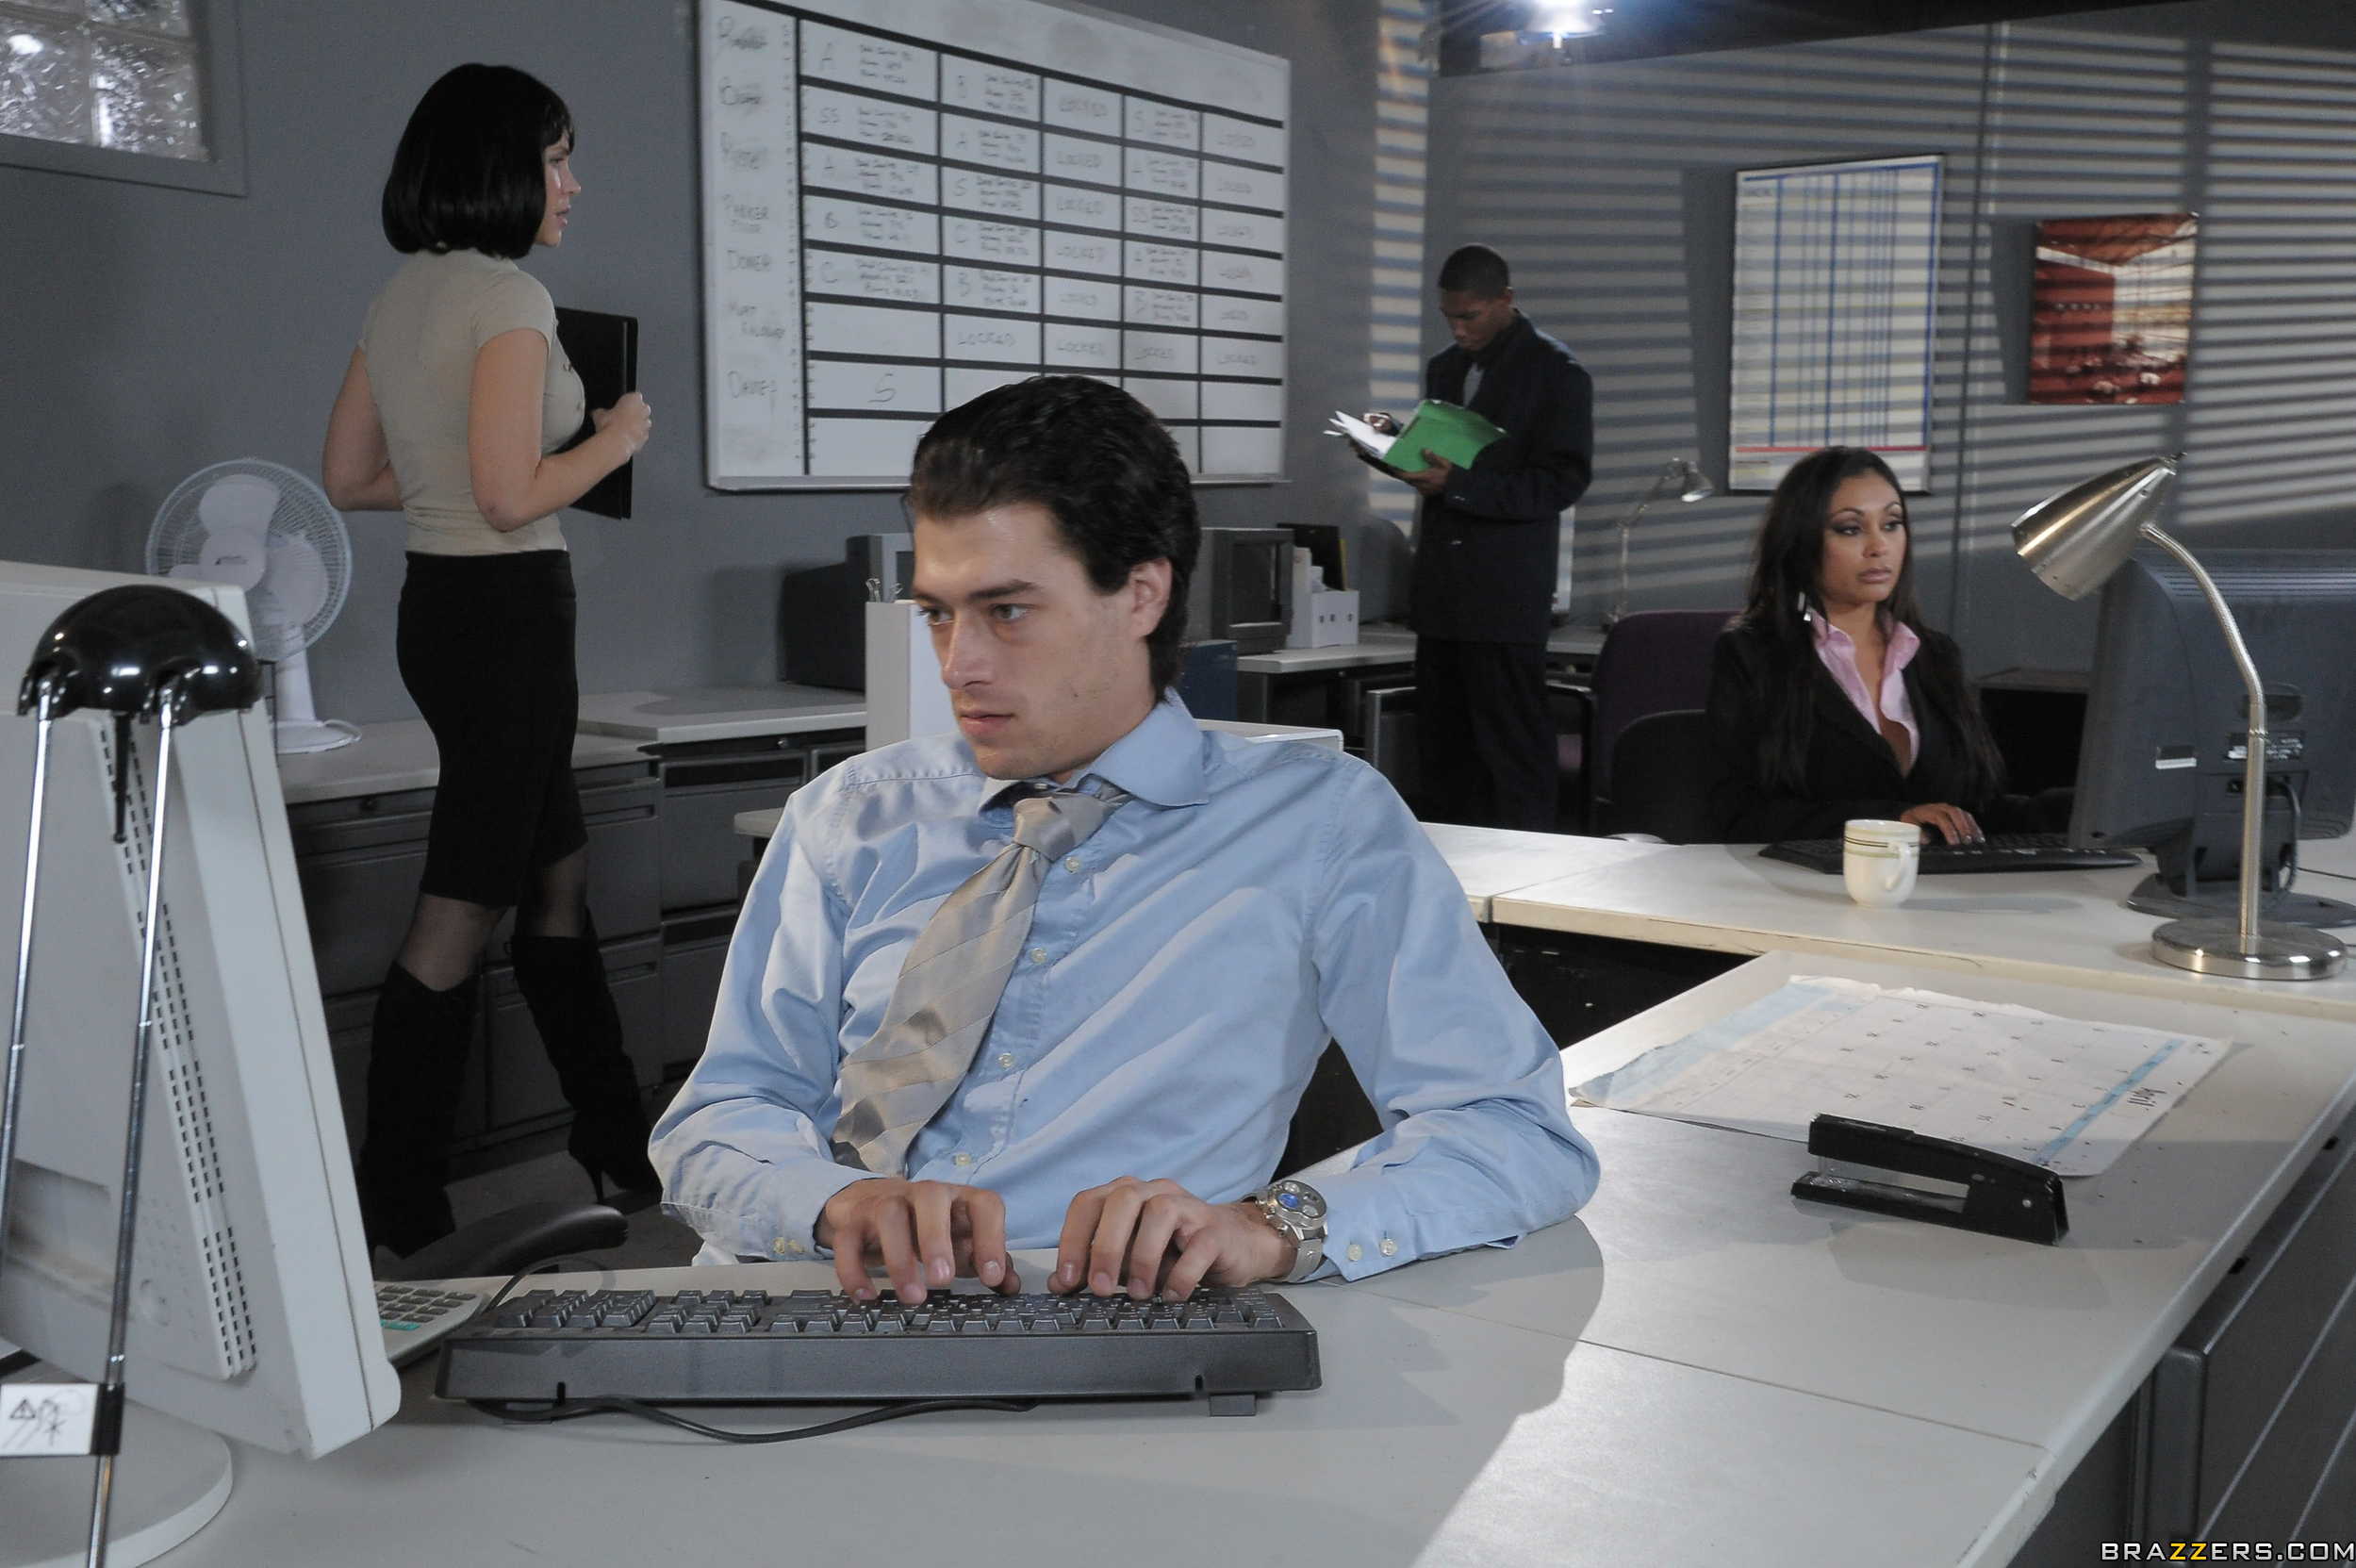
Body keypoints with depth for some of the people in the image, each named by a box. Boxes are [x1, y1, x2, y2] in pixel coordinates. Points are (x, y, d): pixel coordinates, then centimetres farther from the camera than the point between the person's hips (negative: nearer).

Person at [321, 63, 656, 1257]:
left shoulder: (402, 295, 13)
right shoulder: (507, 295, -14)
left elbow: (347, 477, 16)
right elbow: (513, 497, -21)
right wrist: (616, 440, -5)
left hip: (442, 605, 10)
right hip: (506, 609, -10)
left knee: (557, 879, 17)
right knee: (461, 916, -3)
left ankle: (616, 1145, 29)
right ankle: (393, 1216, 7)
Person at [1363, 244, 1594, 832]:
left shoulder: (1557, 372, -5)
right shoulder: (1445, 368, 17)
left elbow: (1563, 481, -11)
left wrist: (1459, 485, -20)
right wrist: (1396, 439, 4)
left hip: (1505, 592, -7)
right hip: (1440, 586, 7)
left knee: (1512, 749, -5)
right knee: (1442, 745, 10)